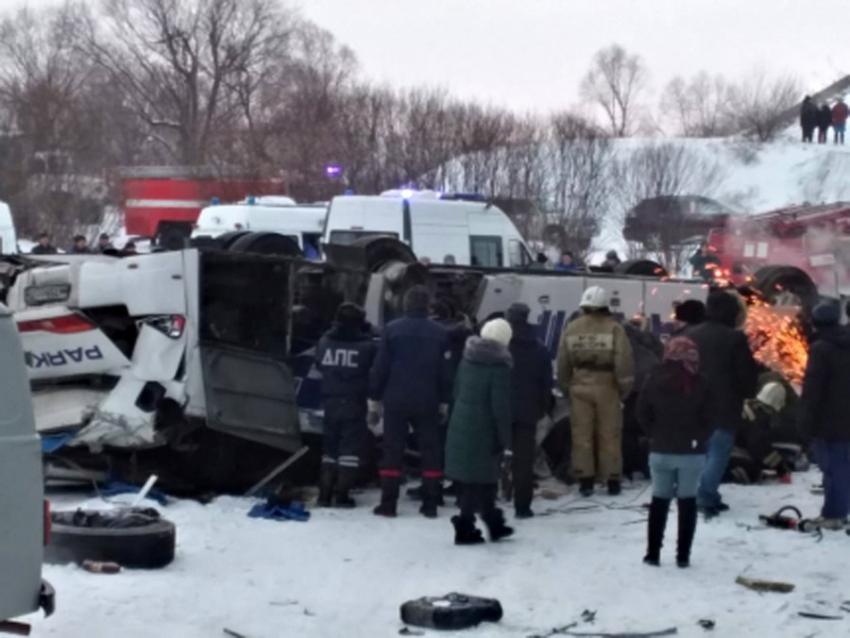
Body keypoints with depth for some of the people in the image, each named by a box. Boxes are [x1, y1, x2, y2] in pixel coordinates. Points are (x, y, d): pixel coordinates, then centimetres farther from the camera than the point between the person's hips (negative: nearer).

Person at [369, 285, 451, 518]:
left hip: (395, 402, -1)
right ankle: (430, 504, 6)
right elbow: (445, 372, 5)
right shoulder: (439, 333, 1)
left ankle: (388, 504, 1)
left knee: (392, 451, 3)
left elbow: (380, 368, -4)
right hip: (427, 403, 1)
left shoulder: (392, 330, -5)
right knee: (430, 451, 7)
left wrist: (374, 401, 4)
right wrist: (444, 404, 14)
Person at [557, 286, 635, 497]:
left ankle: (585, 480, 8)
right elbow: (624, 360, -11)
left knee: (582, 435, 7)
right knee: (610, 436, 6)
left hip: (580, 387, 2)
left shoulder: (571, 328, 3)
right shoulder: (613, 327, -7)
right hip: (607, 386, -2)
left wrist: (566, 387, 17)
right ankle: (613, 480, 10)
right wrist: (625, 388, -1)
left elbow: (563, 362, 7)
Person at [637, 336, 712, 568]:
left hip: (661, 450, 2)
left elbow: (643, 414, 2)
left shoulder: (654, 380, -3)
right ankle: (683, 555, 5)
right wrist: (699, 439, 7)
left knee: (659, 500, 13)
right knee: (687, 501, 7)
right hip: (692, 451, -2)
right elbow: (708, 418, -8)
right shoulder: (699, 383, -10)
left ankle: (653, 553, 13)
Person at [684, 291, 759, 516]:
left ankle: (708, 495, 19)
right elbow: (747, 373, -7)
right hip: (724, 406, -6)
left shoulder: (690, 335, 8)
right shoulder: (735, 338, -11)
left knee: (702, 451, 16)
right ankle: (705, 496, -16)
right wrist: (748, 393, 12)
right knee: (718, 451, -4)